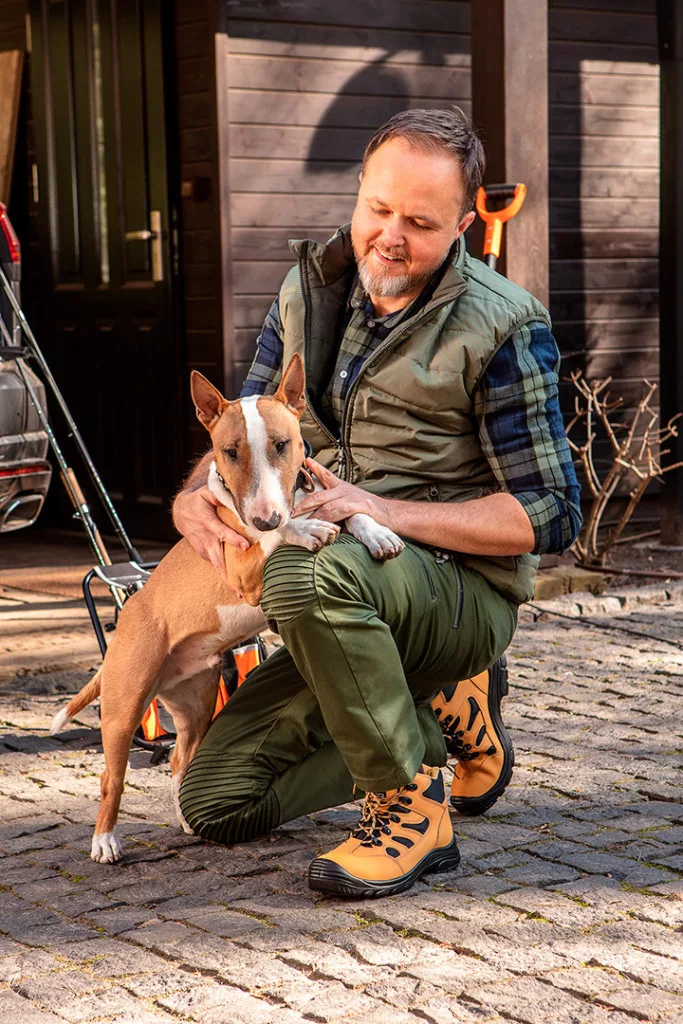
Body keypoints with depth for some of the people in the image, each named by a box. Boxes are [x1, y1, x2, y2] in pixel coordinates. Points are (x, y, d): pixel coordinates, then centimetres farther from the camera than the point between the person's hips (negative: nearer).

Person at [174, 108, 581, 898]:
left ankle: (413, 809, -21)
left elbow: (551, 514, -14)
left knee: (307, 574, -39)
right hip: (354, 604, 7)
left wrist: (388, 512, -25)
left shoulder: (501, 328, -12)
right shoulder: (311, 291, 6)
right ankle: (440, 712, 17)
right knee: (216, 803, 2)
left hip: (462, 589, -7)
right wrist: (196, 498, -12)